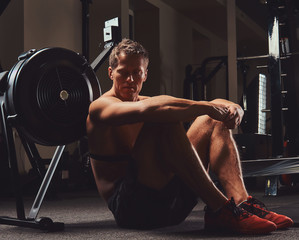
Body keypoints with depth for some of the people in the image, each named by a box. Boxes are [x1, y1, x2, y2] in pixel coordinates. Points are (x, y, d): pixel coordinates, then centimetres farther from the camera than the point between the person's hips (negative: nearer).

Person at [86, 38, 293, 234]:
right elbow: (147, 110, -28)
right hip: (130, 205, -7)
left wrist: (232, 109, -15)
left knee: (213, 120, 0)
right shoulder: (101, 107, -3)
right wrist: (206, 107, -27)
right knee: (166, 121, -25)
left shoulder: (144, 101, 18)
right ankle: (218, 209, -30)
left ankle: (242, 202, -20)